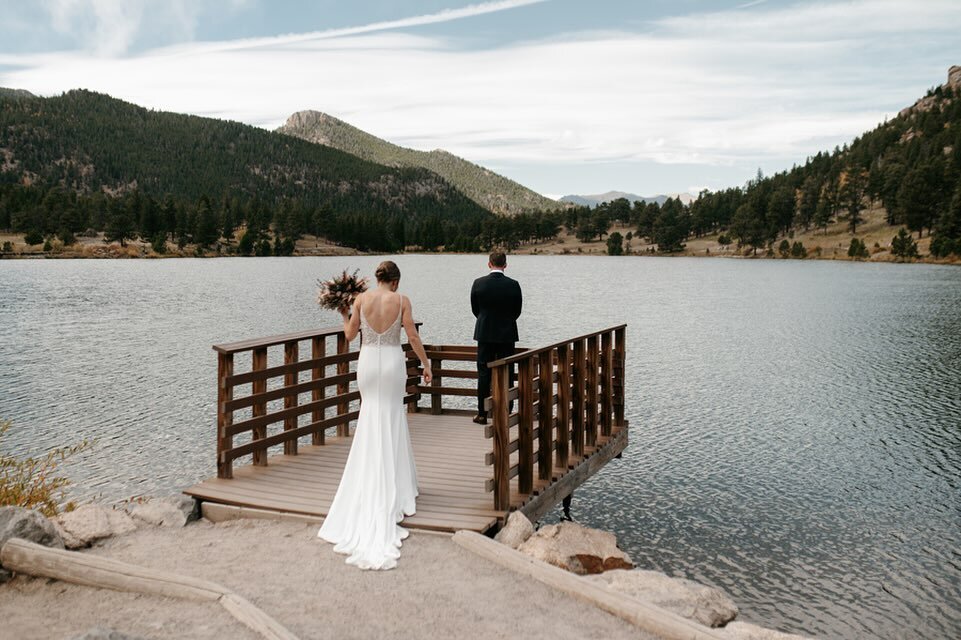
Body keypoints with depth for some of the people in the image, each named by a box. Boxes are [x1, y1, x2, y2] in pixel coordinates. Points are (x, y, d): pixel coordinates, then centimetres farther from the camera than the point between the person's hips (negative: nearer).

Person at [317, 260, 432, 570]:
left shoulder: (361, 299, -1)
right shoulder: (402, 300, -5)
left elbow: (350, 335, 4)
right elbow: (413, 337, -6)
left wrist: (343, 314, 23)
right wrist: (426, 365, 4)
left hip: (367, 360, 1)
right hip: (393, 361, -1)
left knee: (371, 418, 14)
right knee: (391, 420, 10)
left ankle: (373, 485, 18)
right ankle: (394, 486, 14)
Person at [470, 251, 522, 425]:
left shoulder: (478, 283, -7)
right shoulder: (513, 285, -9)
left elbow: (475, 309, 3)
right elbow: (517, 311, 1)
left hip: (485, 333, 0)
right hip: (507, 334, 0)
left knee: (484, 373, 6)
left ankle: (482, 414, 8)